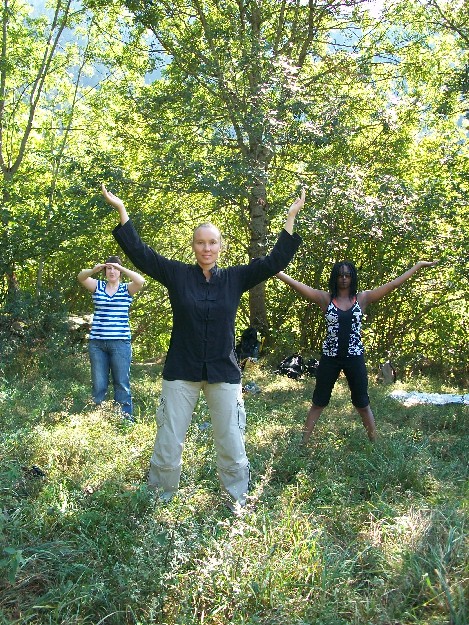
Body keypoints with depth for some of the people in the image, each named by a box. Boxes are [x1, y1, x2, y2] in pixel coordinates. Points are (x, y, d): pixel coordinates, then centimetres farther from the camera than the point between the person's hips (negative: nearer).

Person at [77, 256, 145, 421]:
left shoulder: (127, 289, 5)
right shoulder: (98, 286, 10)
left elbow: (140, 281, -15)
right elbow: (81, 277, -7)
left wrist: (121, 267, -24)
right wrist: (93, 270, -27)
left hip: (120, 342, -2)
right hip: (96, 342, 2)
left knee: (122, 384, 2)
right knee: (98, 385, 9)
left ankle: (126, 421, 9)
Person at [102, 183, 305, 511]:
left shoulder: (235, 278, 2)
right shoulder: (177, 274, -1)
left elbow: (275, 261, 2)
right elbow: (140, 253, -4)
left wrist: (291, 218, -2)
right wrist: (122, 210, -8)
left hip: (224, 373, 1)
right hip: (181, 372, -1)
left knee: (232, 444, 8)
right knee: (168, 442, 7)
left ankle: (236, 503, 27)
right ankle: (159, 502, 24)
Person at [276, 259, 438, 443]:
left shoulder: (363, 298, 0)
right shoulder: (325, 298, -3)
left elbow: (394, 284, 1)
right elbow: (295, 284, -9)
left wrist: (419, 265, 0)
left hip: (355, 358, 1)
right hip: (330, 357, 0)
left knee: (362, 404, 13)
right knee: (319, 402, 10)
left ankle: (375, 443, 26)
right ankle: (303, 443, 19)